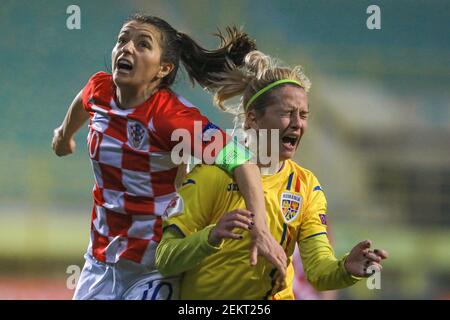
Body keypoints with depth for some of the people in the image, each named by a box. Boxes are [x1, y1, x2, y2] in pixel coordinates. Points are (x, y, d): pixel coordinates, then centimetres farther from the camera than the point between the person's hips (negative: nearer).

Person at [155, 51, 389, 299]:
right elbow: (165, 261, -12)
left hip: (274, 296, 2)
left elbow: (318, 271, -6)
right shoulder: (212, 176, -8)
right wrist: (211, 238, -28)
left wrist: (346, 270, -26)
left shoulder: (306, 186, 4)